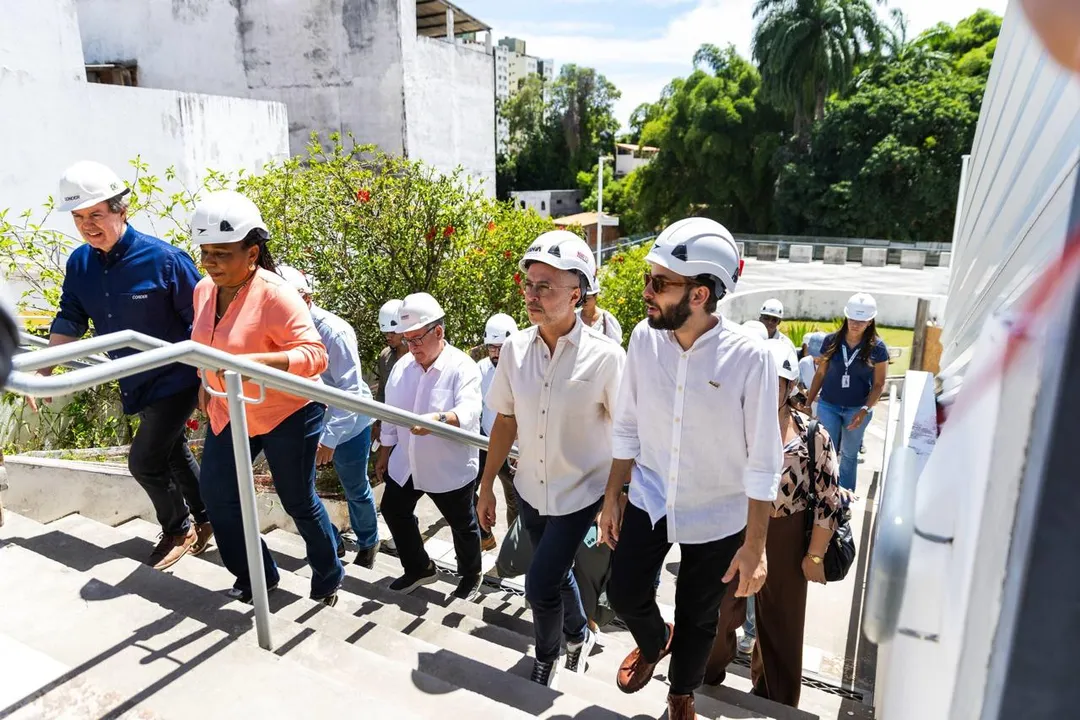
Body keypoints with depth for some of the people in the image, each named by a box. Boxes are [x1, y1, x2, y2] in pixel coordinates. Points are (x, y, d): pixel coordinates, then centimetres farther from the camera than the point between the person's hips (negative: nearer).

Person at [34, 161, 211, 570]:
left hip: (176, 380, -7)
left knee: (144, 461, -5)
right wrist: (43, 373, 2)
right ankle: (205, 520, 39)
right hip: (137, 384, 7)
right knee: (174, 455, 19)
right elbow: (69, 321, 7)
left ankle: (179, 529, 21)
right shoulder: (80, 264, -3)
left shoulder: (162, 258, -21)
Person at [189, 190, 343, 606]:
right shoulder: (203, 290, -1)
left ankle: (328, 576, 33)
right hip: (229, 412, 7)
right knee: (216, 493, 10)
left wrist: (256, 361, -45)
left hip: (287, 414, -7)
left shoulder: (275, 295, -25)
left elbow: (314, 354, -33)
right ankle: (256, 574, 32)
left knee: (298, 501, 6)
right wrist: (205, 383, 18)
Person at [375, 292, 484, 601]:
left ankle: (471, 576, 39)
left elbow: (469, 411, -35)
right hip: (405, 464, 6)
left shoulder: (462, 367, -20)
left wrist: (439, 419, -54)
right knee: (394, 511, 19)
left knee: (462, 525, 12)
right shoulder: (402, 367, 0)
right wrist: (385, 452, 15)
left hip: (450, 468, -6)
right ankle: (419, 568, 41)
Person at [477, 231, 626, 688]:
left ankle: (546, 656, 29)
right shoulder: (515, 349, -8)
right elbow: (505, 422, 2)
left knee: (540, 586, -5)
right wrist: (486, 487, 6)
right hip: (530, 490, 5)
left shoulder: (605, 356, -20)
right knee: (557, 574, 22)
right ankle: (579, 635, 53)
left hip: (580, 493, -4)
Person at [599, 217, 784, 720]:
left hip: (716, 516, -2)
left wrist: (755, 546, -11)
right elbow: (627, 427, -1)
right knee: (624, 593, 10)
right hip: (649, 500, 3)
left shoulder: (749, 358, -24)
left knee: (698, 617, 17)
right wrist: (612, 496, 5)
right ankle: (653, 641, 48)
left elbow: (763, 462, -15)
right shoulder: (644, 338, -13)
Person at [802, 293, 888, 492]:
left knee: (849, 455, 14)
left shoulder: (877, 347, -9)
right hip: (828, 406, 1)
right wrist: (808, 403, 2)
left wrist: (865, 410, -17)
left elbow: (879, 384, -6)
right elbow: (820, 374, 3)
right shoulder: (831, 341, -4)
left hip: (857, 409, 0)